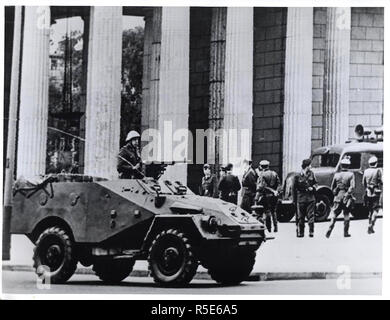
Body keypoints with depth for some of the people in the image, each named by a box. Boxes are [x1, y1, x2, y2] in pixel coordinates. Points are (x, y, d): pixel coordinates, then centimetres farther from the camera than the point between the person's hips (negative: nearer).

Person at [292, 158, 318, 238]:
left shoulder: (311, 174, 4)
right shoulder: (297, 176, -6)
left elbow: (315, 183, 18)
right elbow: (294, 189, 0)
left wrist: (313, 187, -6)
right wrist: (294, 200, -1)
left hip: (311, 198, 2)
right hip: (301, 199, -2)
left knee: (311, 216, -2)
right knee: (300, 217, 4)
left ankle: (311, 232, 2)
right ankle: (300, 233, 12)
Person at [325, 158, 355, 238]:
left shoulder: (337, 175, 3)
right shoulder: (351, 174, -4)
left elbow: (332, 187, 8)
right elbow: (352, 187, -15)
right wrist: (347, 194, -14)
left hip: (338, 196, 1)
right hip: (347, 197, -1)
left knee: (334, 213, 6)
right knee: (346, 214, 9)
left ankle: (330, 228, -14)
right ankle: (346, 232, 12)